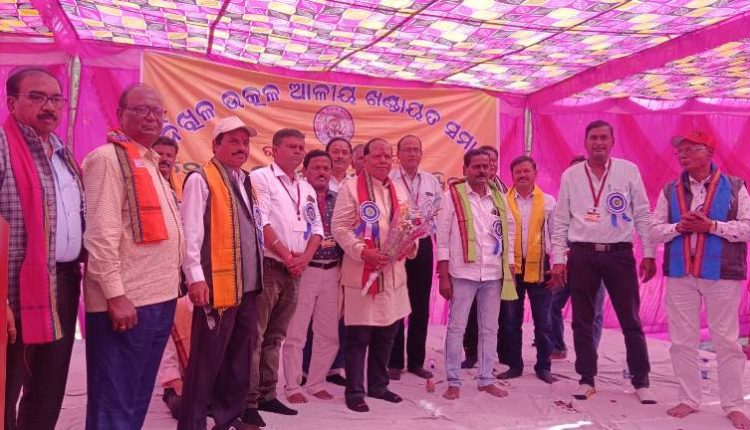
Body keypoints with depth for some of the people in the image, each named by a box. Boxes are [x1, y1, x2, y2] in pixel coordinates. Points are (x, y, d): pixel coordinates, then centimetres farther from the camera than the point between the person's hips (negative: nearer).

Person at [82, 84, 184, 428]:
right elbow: (100, 234, -17)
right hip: (126, 301, -8)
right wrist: (115, 295, -20)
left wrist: (170, 285, 15)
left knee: (138, 397, 18)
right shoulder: (108, 158, -9)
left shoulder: (151, 164, 17)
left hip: (159, 298, 9)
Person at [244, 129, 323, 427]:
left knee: (275, 336, 14)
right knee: (254, 336, -5)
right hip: (266, 267, -7)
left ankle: (267, 394, 23)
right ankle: (248, 401, 3)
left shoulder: (307, 189, 17)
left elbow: (316, 229, 14)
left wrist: (304, 258, -3)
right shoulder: (260, 178, -4)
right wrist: (287, 256, -12)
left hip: (294, 271, 7)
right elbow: (260, 223, -13)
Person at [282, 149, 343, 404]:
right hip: (305, 270, -4)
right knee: (296, 332, 2)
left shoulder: (337, 200, 10)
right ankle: (292, 386, 17)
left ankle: (317, 383, 26)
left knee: (329, 333, 10)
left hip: (333, 271, 5)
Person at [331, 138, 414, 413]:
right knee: (358, 336, 0)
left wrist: (411, 244, -5)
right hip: (361, 272, -6)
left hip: (393, 272, 6)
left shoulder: (398, 191, 14)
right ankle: (354, 391, 15)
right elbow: (339, 227, -10)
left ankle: (378, 385, 31)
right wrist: (363, 252, -21)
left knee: (386, 333, 15)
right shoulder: (351, 187, -5)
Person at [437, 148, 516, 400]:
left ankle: (486, 379, 24)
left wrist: (510, 271, 8)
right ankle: (453, 382, 13)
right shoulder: (452, 196, -3)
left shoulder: (499, 197, 10)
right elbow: (442, 239, -5)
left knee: (490, 329, 11)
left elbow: (508, 234, 14)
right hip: (463, 273, -4)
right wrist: (443, 276, -8)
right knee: (456, 328, 2)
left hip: (494, 274, 4)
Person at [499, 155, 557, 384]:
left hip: (539, 266, 0)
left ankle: (544, 366, 22)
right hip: (511, 266, 0)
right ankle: (514, 365, 22)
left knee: (542, 321, 8)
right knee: (511, 320, 9)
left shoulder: (548, 201, 3)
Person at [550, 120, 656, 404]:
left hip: (619, 253, -1)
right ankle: (586, 379, 20)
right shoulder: (570, 175, 5)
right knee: (582, 321, 7)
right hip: (582, 255, 1)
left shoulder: (628, 171, 3)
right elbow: (561, 221, 5)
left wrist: (649, 253, 0)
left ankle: (641, 382, 18)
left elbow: (642, 215, 4)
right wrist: (558, 259, 0)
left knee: (631, 320, 5)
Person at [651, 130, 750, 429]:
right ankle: (689, 399, 20)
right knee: (682, 340, 7)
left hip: (722, 273, -3)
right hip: (680, 273, 3)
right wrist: (678, 227, -10)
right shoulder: (670, 191, 9)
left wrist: (712, 226, -14)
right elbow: (655, 231, 8)